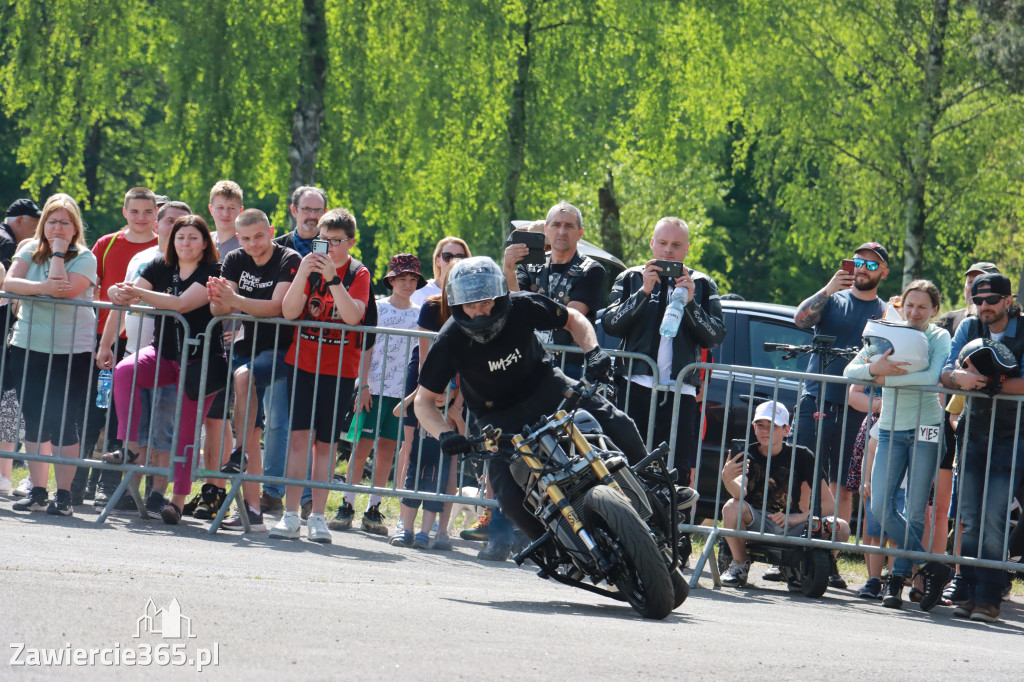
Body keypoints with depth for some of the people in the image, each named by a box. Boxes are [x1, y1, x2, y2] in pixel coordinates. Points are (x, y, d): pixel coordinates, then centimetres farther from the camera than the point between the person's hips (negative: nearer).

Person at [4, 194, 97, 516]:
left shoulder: (84, 258, -3)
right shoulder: (30, 250, 8)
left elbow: (65, 290, -19)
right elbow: (10, 283, -7)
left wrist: (59, 251, -13)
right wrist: (42, 287, -22)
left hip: (72, 352, -4)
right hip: (28, 347, 4)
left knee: (63, 422, -6)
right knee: (33, 421, 6)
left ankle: (64, 494, -1)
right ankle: (37, 492, 13)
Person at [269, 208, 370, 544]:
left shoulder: (358, 274, 1)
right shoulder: (309, 266, 5)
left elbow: (353, 316, -16)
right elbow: (289, 312, -7)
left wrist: (333, 278, -24)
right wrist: (303, 274, -19)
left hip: (339, 368, -1)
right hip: (302, 362, 1)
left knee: (325, 443, 2)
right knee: (300, 435, -9)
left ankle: (318, 517, 7)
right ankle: (291, 515, -8)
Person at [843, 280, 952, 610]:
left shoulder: (939, 338, 0)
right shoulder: (885, 333, 9)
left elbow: (934, 376, -19)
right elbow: (849, 372, 1)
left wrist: (888, 379, -19)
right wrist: (874, 368, -20)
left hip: (925, 428, -3)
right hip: (890, 429, 4)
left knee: (915, 510, -2)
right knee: (881, 508, -8)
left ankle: (898, 578, 8)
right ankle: (932, 568, 1)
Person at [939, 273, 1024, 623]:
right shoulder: (969, 329, 7)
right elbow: (946, 373, -1)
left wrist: (990, 383, -28)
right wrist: (958, 376, -24)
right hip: (973, 433, 5)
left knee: (994, 520, -12)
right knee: (970, 520, 3)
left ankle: (989, 598, -10)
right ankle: (970, 593, 8)